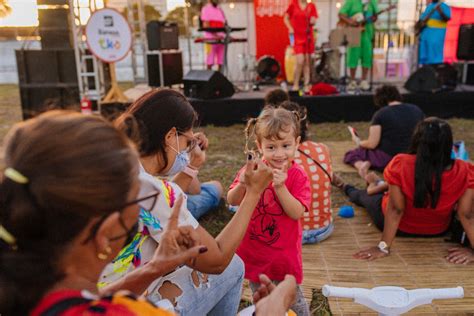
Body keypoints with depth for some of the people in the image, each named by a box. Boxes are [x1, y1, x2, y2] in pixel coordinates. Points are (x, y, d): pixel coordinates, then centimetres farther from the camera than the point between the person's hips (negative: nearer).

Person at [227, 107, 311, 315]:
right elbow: (232, 201, -7)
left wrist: (280, 187, -32)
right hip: (253, 250, 3)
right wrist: (242, 185, -27)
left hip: (284, 251, -3)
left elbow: (296, 213, -21)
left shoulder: (297, 175, -14)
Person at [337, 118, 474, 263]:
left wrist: (383, 247, -22)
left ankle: (349, 190, 62)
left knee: (364, 196, 29)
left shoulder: (401, 164, -34)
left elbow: (395, 209, -30)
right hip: (438, 231, 2)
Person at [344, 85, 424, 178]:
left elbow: (372, 144, -13)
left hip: (387, 158, -5)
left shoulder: (380, 114, -11)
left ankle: (363, 164, -17)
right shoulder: (416, 110, 4)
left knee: (350, 154, 14)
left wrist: (359, 142, 7)